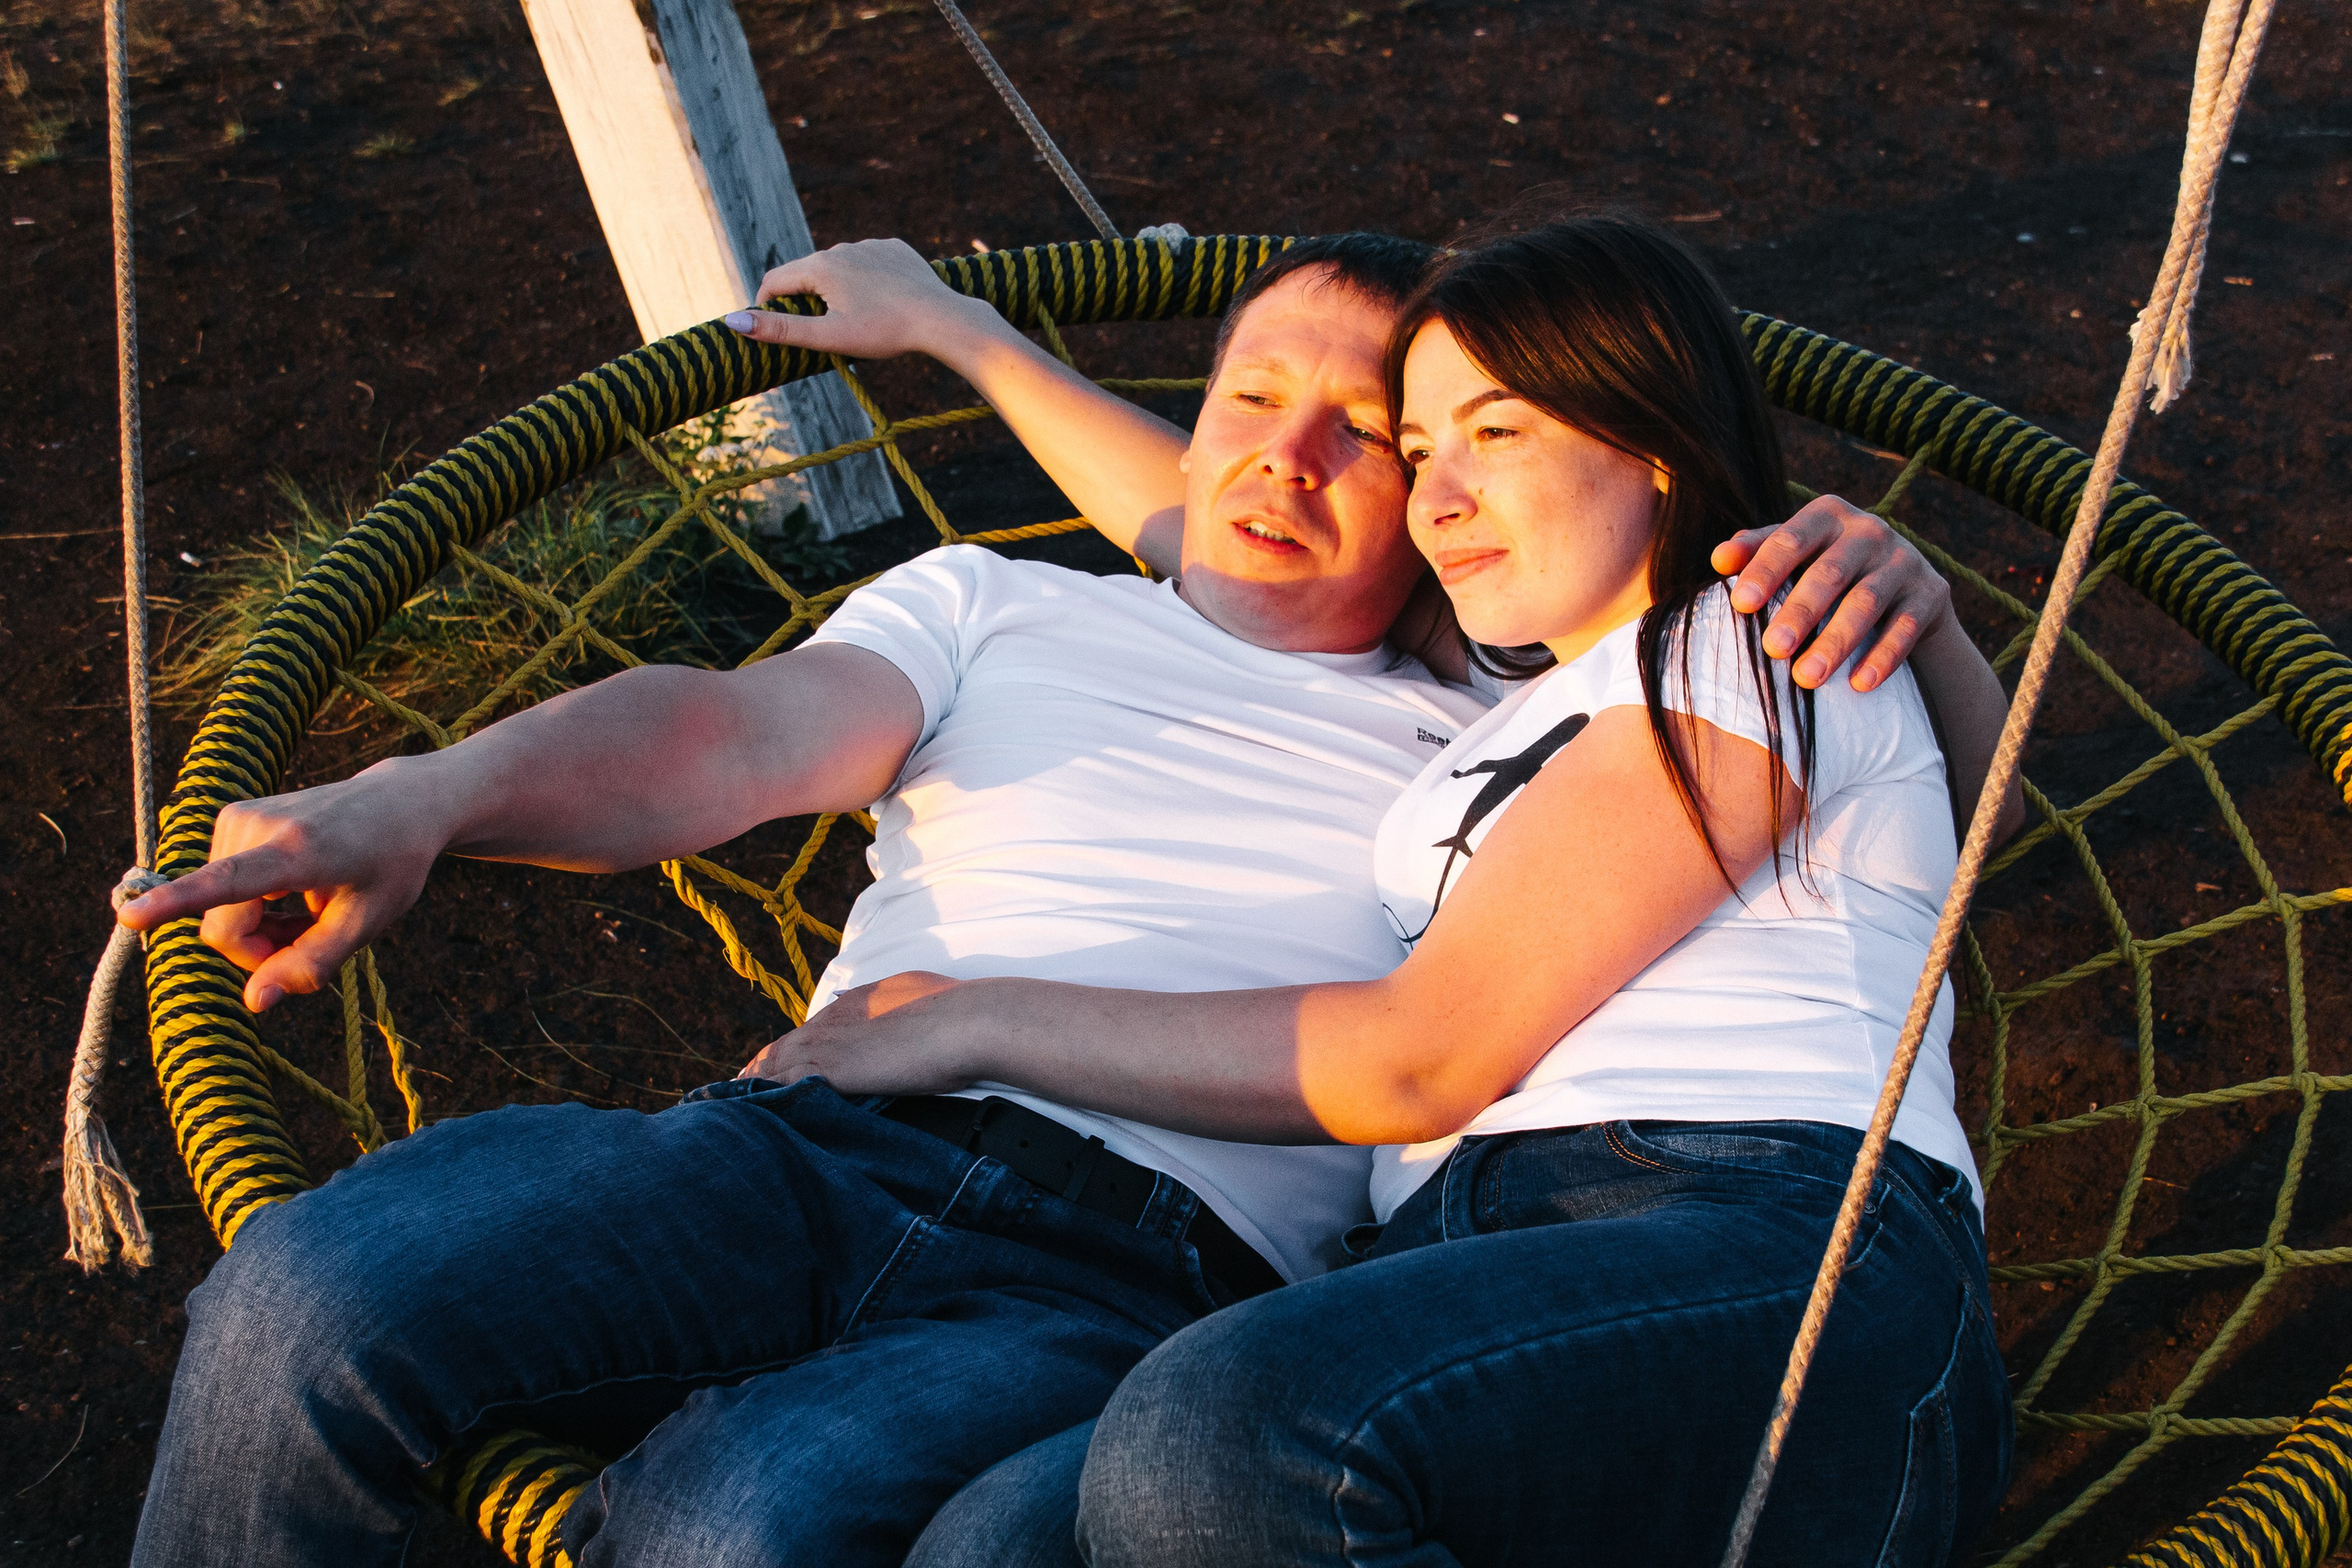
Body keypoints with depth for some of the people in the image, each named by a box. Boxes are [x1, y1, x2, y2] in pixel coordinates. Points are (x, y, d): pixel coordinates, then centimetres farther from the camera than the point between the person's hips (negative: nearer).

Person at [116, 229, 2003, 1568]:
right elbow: (732, 733, 7)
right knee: (312, 1298, -25)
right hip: (812, 1148, 3)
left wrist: (1880, 566, 0)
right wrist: (421, 797, -13)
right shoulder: (995, 607, 25)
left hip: (1138, 1286, -2)